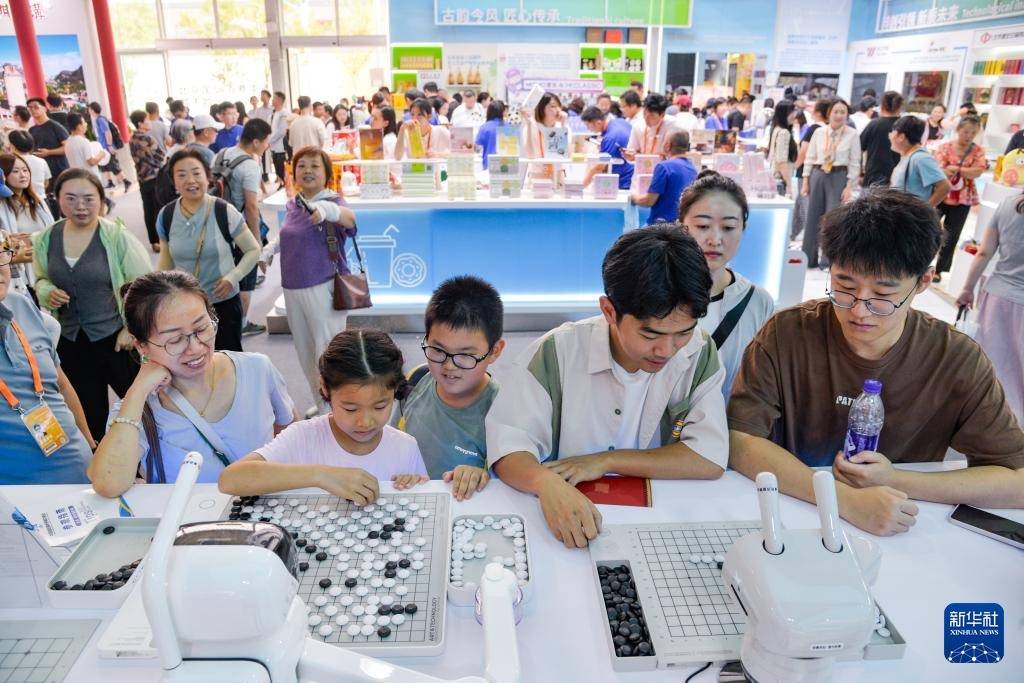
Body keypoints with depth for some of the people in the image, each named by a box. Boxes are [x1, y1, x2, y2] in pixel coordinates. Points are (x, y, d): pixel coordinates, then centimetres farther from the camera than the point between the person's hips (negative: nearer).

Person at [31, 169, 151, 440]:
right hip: (70, 341, 4)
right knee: (89, 415, 19)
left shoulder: (118, 237, -13)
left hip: (116, 337, -4)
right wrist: (48, 292, -6)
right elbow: (41, 279, 17)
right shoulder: (45, 239, 1)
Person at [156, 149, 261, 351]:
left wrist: (233, 277, -17)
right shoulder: (166, 216, -2)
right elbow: (166, 259, 12)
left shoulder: (224, 211, -13)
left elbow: (253, 250, -4)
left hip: (224, 302, -2)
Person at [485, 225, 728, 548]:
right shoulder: (557, 352, -12)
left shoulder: (699, 354, -7)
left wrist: (604, 461, -14)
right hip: (567, 526, 0)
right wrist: (546, 482, -34)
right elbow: (508, 448, -13)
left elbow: (710, 460, -11)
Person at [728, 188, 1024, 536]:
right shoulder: (786, 334, -12)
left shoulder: (958, 360, -8)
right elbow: (739, 442, -17)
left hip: (903, 539, 2)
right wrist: (846, 498, -27)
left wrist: (895, 482, -17)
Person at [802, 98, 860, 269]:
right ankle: (809, 258, 18)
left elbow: (854, 163, -3)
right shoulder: (819, 132, 5)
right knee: (812, 216, 8)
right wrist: (806, 181, 4)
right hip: (818, 175, 3)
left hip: (839, 177, -3)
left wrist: (849, 186, -9)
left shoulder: (852, 135, -3)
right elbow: (810, 157, 8)